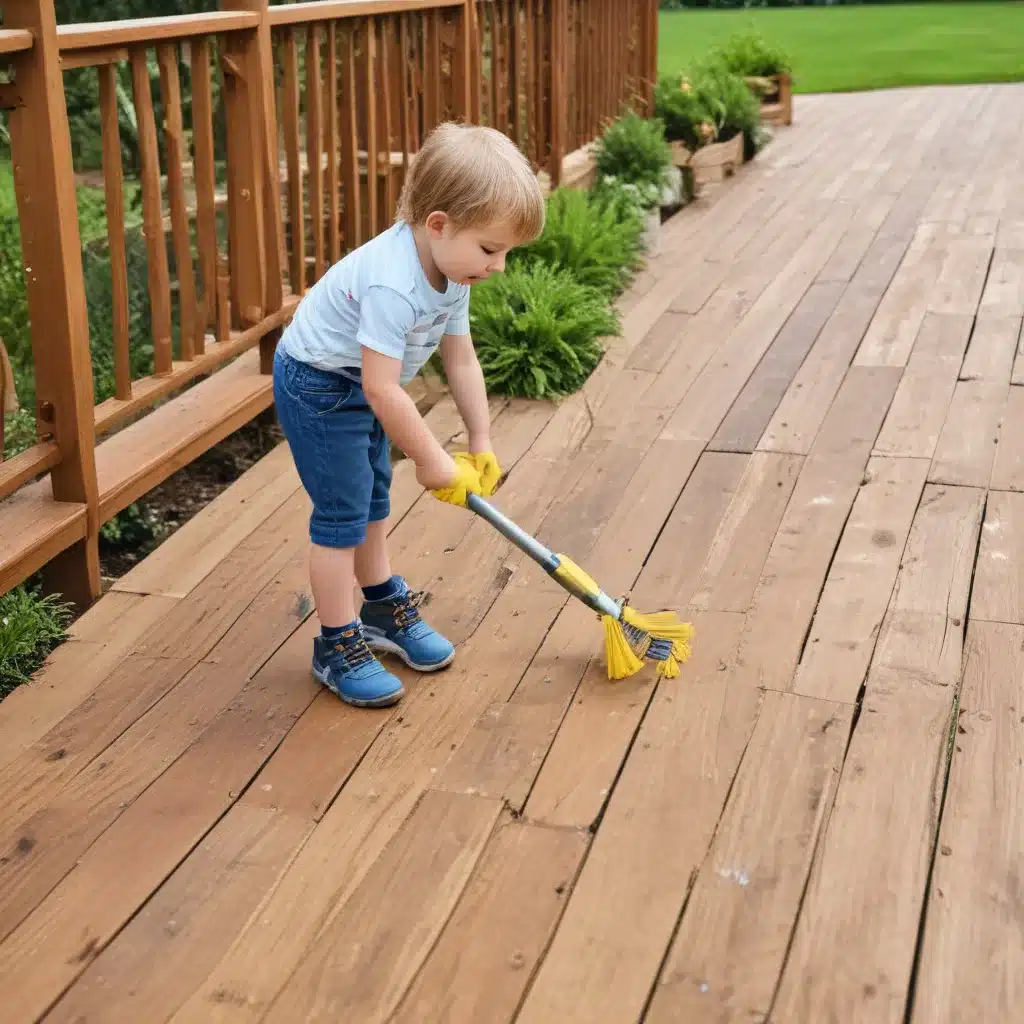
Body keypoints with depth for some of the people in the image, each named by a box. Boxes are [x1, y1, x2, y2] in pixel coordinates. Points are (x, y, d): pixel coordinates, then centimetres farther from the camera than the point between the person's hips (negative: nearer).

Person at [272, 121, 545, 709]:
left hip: (363, 389, 9)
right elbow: (383, 390, -36)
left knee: (373, 498, 21)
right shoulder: (392, 284, -37)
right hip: (318, 389, -9)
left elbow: (462, 360, 0)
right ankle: (338, 647, 8)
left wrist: (481, 447, -1)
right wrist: (433, 461, -25)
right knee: (342, 516, -5)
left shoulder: (451, 271, -8)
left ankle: (384, 609, 38)